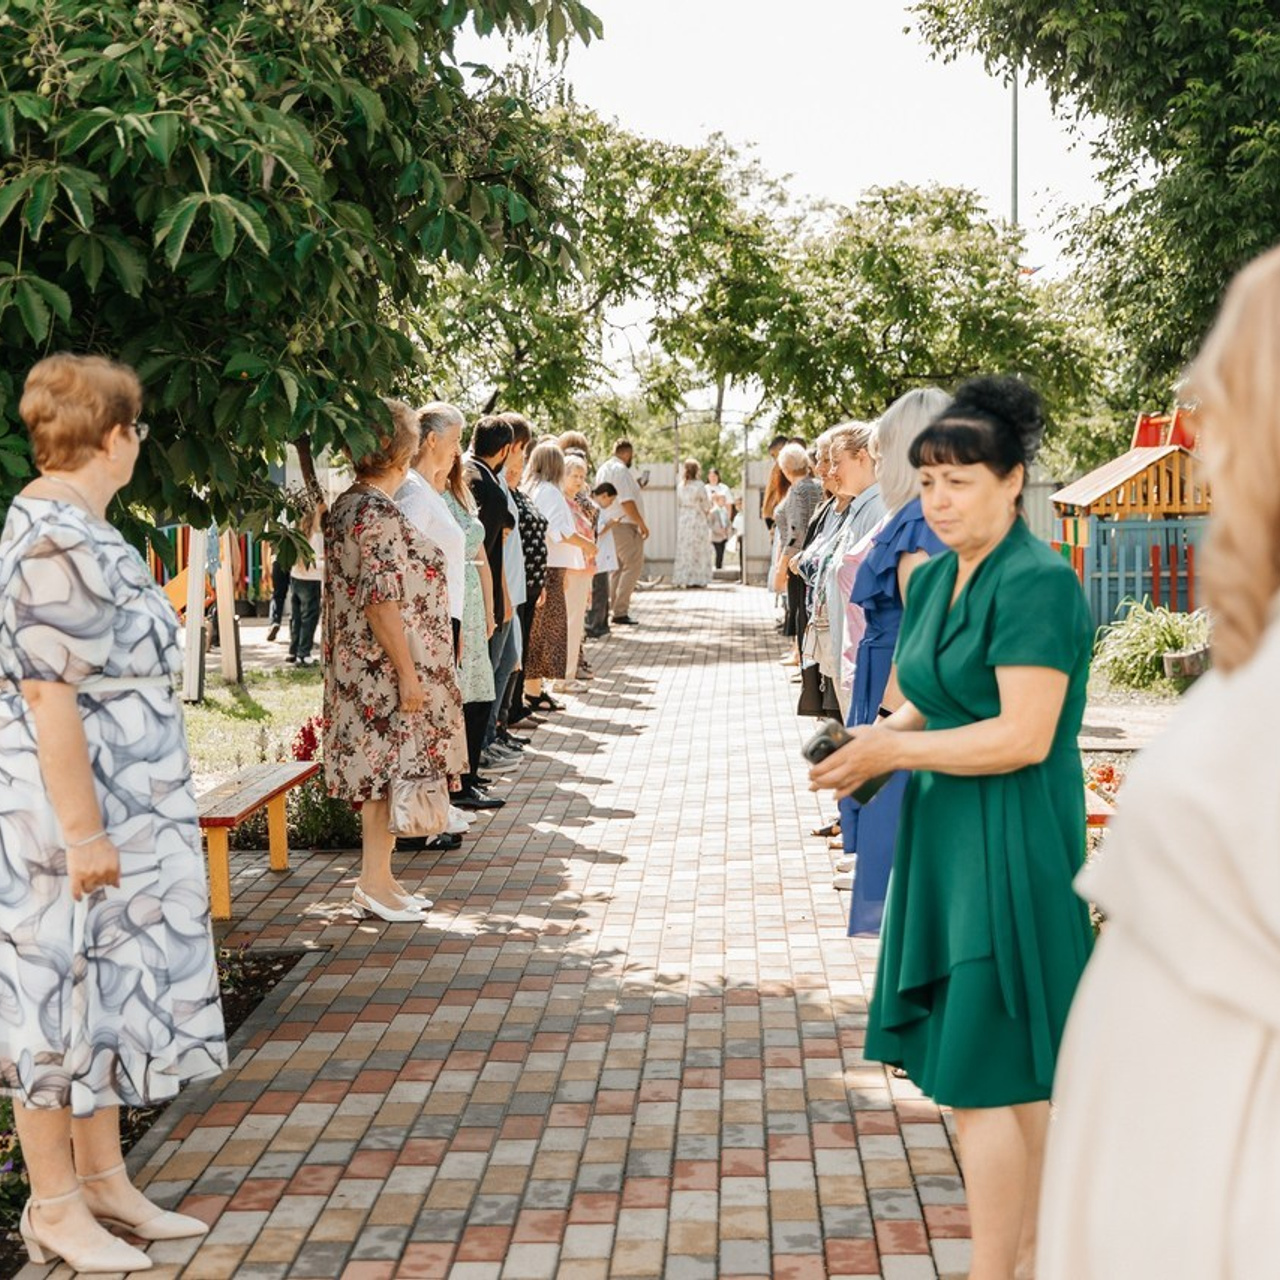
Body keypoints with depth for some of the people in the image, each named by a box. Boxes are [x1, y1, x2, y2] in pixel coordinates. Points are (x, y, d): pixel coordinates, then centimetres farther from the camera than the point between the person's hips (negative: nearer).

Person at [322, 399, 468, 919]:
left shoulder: (345, 506, 10)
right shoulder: (379, 515, -19)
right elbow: (382, 602, -22)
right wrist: (408, 674, -19)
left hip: (357, 663, 9)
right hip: (385, 667, -9)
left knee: (378, 772, 14)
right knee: (388, 771, -2)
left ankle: (377, 876, 21)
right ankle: (374, 882, 4)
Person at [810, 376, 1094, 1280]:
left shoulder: (1038, 583, -17)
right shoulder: (935, 579, 11)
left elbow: (1023, 736, -22)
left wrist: (894, 752, -16)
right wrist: (876, 738, -2)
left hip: (1013, 848, -9)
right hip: (949, 841, 9)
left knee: (981, 1076, -5)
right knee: (1016, 1072, 16)